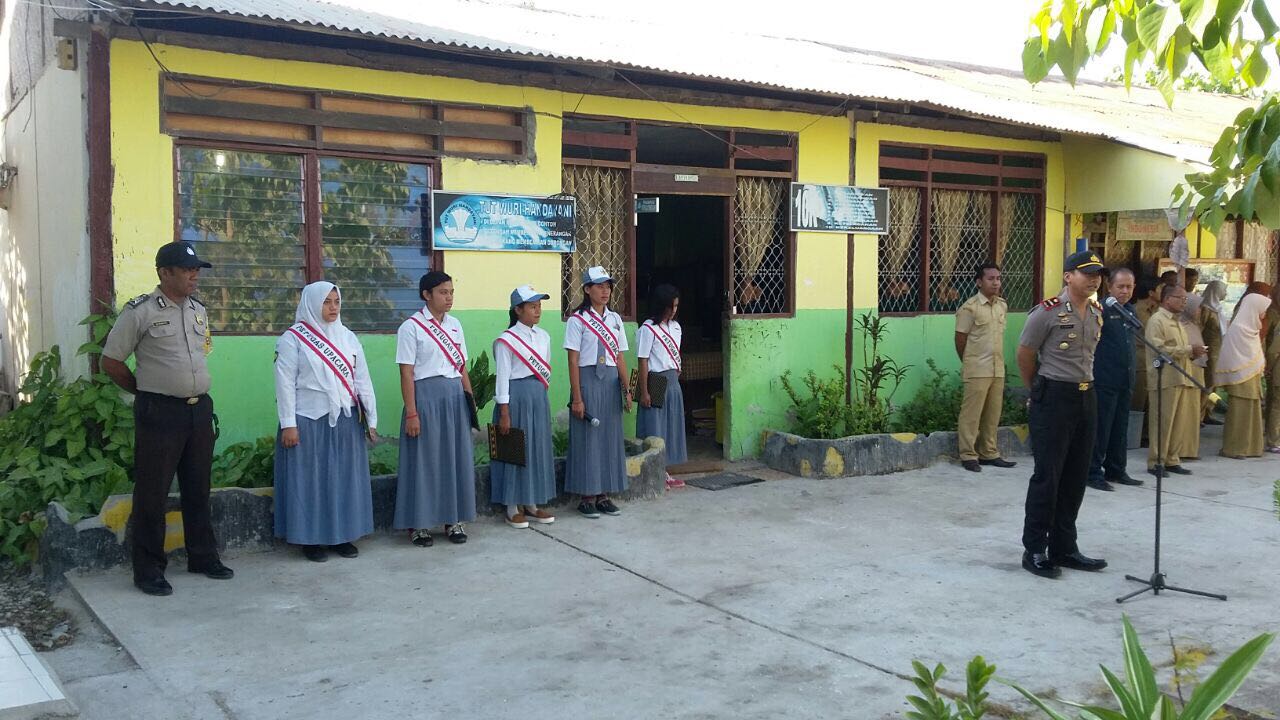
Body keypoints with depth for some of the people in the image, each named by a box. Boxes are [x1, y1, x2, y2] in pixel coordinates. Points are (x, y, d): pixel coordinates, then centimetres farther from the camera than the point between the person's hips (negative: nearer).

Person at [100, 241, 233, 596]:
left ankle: (203, 557, 26)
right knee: (152, 493, 1)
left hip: (199, 409, 6)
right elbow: (111, 361, -3)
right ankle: (148, 570, 11)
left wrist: (195, 392, 16)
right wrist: (145, 391, 4)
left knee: (198, 489, 14)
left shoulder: (199, 310, 10)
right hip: (159, 413, -6)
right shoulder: (140, 311, -9)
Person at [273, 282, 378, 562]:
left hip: (345, 421, 4)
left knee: (345, 478, 8)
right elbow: (285, 383, -7)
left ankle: (342, 536, 19)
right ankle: (311, 539, 12)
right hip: (309, 422, -4)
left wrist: (371, 418, 5)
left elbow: (362, 379, 8)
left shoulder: (348, 337, 9)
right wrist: (288, 424, -12)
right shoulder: (293, 338, -4)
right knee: (310, 479, 3)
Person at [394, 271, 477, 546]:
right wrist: (411, 413, -13)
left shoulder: (455, 325, 10)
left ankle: (454, 520, 20)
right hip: (426, 396, -5)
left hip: (455, 397, 5)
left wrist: (470, 399, 10)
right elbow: (406, 373, -9)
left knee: (456, 458, 8)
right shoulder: (411, 327, -6)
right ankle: (419, 524, 13)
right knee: (425, 460, 1)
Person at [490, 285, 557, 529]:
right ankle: (513, 508, 11)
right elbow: (502, 378, -13)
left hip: (538, 398, 7)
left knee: (538, 449, 11)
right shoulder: (506, 340, -11)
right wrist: (504, 413, -15)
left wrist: (541, 392, 11)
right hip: (516, 398, -7)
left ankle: (532, 504, 22)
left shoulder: (543, 336, 9)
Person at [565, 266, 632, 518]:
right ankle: (587, 497, 9)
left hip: (611, 381, 6)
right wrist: (577, 397, -12)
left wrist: (626, 389, 5)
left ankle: (603, 495, 17)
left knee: (610, 437, 7)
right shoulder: (578, 320, -6)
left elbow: (620, 357, 11)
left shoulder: (615, 319, 11)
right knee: (588, 438, -1)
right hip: (588, 380, -5)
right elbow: (573, 361, -8)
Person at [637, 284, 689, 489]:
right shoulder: (648, 329, -12)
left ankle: (664, 472, 21)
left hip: (673, 382, 7)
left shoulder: (675, 327, 10)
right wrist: (644, 392, -15)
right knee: (655, 428, -2)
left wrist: (677, 376, 10)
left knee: (671, 426, 11)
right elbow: (643, 361, -13)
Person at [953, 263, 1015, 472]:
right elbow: (960, 339, -6)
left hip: (998, 369, 6)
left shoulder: (1003, 306, 9)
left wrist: (997, 361, 15)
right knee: (971, 414, -1)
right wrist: (969, 363, 4)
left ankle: (989, 453, 21)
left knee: (993, 414, 11)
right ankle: (968, 455, 6)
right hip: (977, 370, -6)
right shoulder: (970, 308, -11)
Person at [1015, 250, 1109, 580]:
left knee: (1076, 477, 11)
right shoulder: (1047, 312, -12)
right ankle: (1034, 550, 8)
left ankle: (1064, 548, 22)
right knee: (1047, 476, -2)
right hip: (1054, 399, -7)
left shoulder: (1097, 312, 9)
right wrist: (1037, 392, 7)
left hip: (1086, 397, 7)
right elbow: (1024, 355, -4)